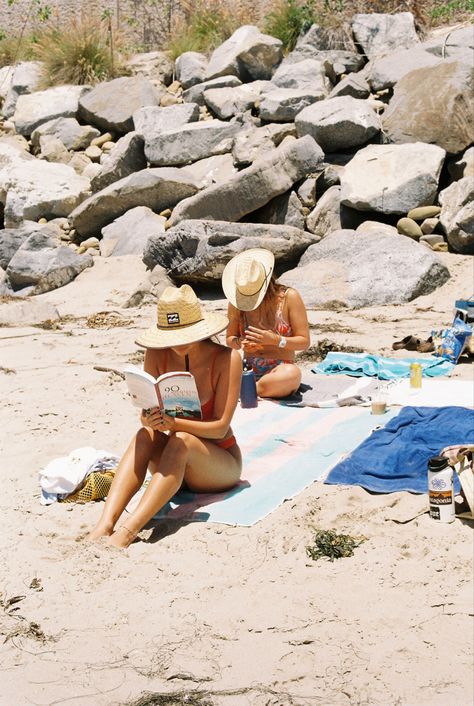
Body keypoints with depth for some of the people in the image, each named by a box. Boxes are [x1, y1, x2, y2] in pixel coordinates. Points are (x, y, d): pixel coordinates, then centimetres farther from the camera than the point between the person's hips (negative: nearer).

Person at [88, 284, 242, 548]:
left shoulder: (227, 359, -16)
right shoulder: (157, 356, -6)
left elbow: (220, 427, -19)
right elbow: (147, 415, -7)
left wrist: (174, 423, -36)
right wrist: (149, 420, -32)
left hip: (221, 464, -3)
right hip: (176, 463, 3)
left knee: (181, 441, -35)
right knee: (146, 435, -29)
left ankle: (127, 532, -49)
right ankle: (104, 525, -46)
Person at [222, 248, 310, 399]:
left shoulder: (288, 297, -1)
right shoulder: (236, 303, 6)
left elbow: (304, 342, -1)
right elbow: (230, 338, 18)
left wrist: (275, 340, -18)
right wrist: (240, 343, -7)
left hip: (279, 369, -2)